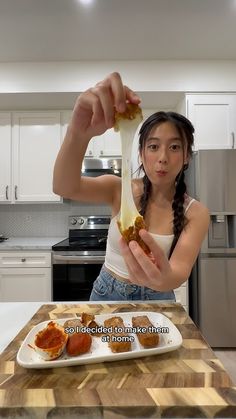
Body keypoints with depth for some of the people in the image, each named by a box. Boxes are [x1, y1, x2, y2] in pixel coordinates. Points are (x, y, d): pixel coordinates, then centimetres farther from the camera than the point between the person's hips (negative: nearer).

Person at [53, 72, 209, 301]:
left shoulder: (195, 213, -14)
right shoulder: (120, 189, -13)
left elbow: (180, 271, -27)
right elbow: (65, 187, -31)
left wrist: (165, 278, -51)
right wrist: (78, 133, -50)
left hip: (156, 299, 0)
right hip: (107, 293, 0)